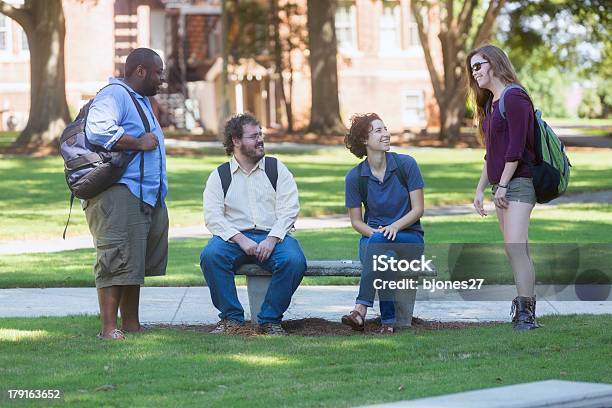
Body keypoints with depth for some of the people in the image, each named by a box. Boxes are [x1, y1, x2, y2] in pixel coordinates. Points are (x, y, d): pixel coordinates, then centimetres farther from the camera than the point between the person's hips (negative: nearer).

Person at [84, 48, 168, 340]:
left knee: (136, 262, 13)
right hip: (119, 194, -10)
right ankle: (109, 329, -14)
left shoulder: (141, 100, 24)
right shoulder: (114, 95, -10)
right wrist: (140, 143, -19)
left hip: (148, 196, 10)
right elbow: (98, 131, -27)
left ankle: (131, 324, 19)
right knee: (116, 261, -12)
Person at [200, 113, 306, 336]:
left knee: (294, 260, -31)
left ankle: (270, 319, -14)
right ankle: (231, 317, -16)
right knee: (210, 255, -31)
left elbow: (289, 209, 2)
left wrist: (272, 239, -14)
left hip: (273, 236, 0)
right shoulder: (219, 176, 10)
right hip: (235, 236, 0)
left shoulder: (277, 169, 12)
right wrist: (241, 240, -17)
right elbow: (212, 216, -2)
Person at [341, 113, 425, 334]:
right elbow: (356, 221, 6)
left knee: (379, 241, -36)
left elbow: (418, 209, -4)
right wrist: (375, 232, -15)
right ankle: (389, 320, -38)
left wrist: (395, 226, -21)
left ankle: (361, 309, -42)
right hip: (372, 237, 1)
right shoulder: (355, 177, 0)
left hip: (409, 235, -1)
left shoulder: (406, 164, -4)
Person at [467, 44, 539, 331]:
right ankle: (525, 310, 13)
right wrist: (481, 189, 20)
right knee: (516, 251, 10)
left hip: (518, 181, -10)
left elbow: (516, 147, -16)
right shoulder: (490, 102, 19)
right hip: (501, 186, 10)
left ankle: (525, 314, -21)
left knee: (515, 246, -18)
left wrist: (502, 185, -16)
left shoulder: (513, 97, -10)